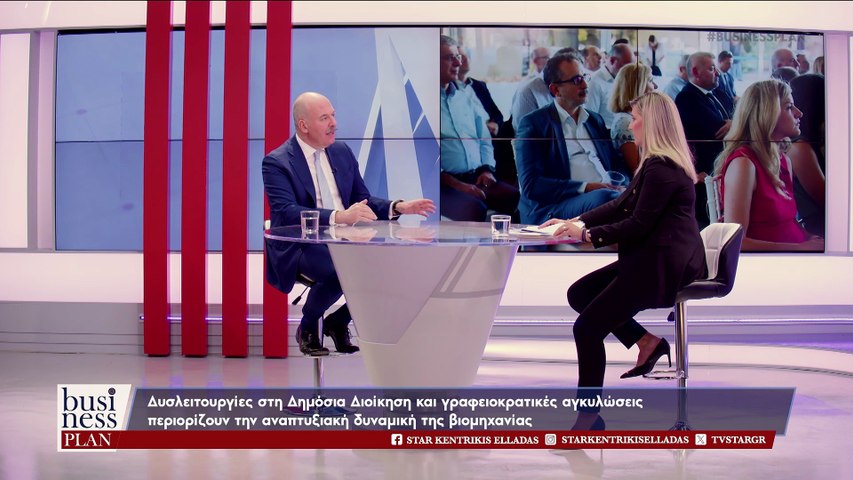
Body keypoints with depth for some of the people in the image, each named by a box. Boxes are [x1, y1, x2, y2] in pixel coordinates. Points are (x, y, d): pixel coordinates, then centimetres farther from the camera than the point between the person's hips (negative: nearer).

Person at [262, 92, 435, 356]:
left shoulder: (342, 151, 13)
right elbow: (286, 212, -22)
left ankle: (338, 322, 5)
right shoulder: (276, 162, -7)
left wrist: (398, 207, -4)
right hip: (300, 247, -6)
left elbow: (363, 201, 17)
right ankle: (308, 328, -6)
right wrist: (340, 217, -35)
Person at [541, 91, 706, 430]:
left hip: (664, 265, -11)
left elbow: (639, 225, -19)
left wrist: (587, 234, -11)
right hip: (657, 258, 11)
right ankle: (646, 343, 10)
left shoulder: (661, 168, -18)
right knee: (579, 294, 14)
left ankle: (589, 417, -8)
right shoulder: (659, 163, 16)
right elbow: (622, 205, 18)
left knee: (587, 327, -14)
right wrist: (575, 222, 11)